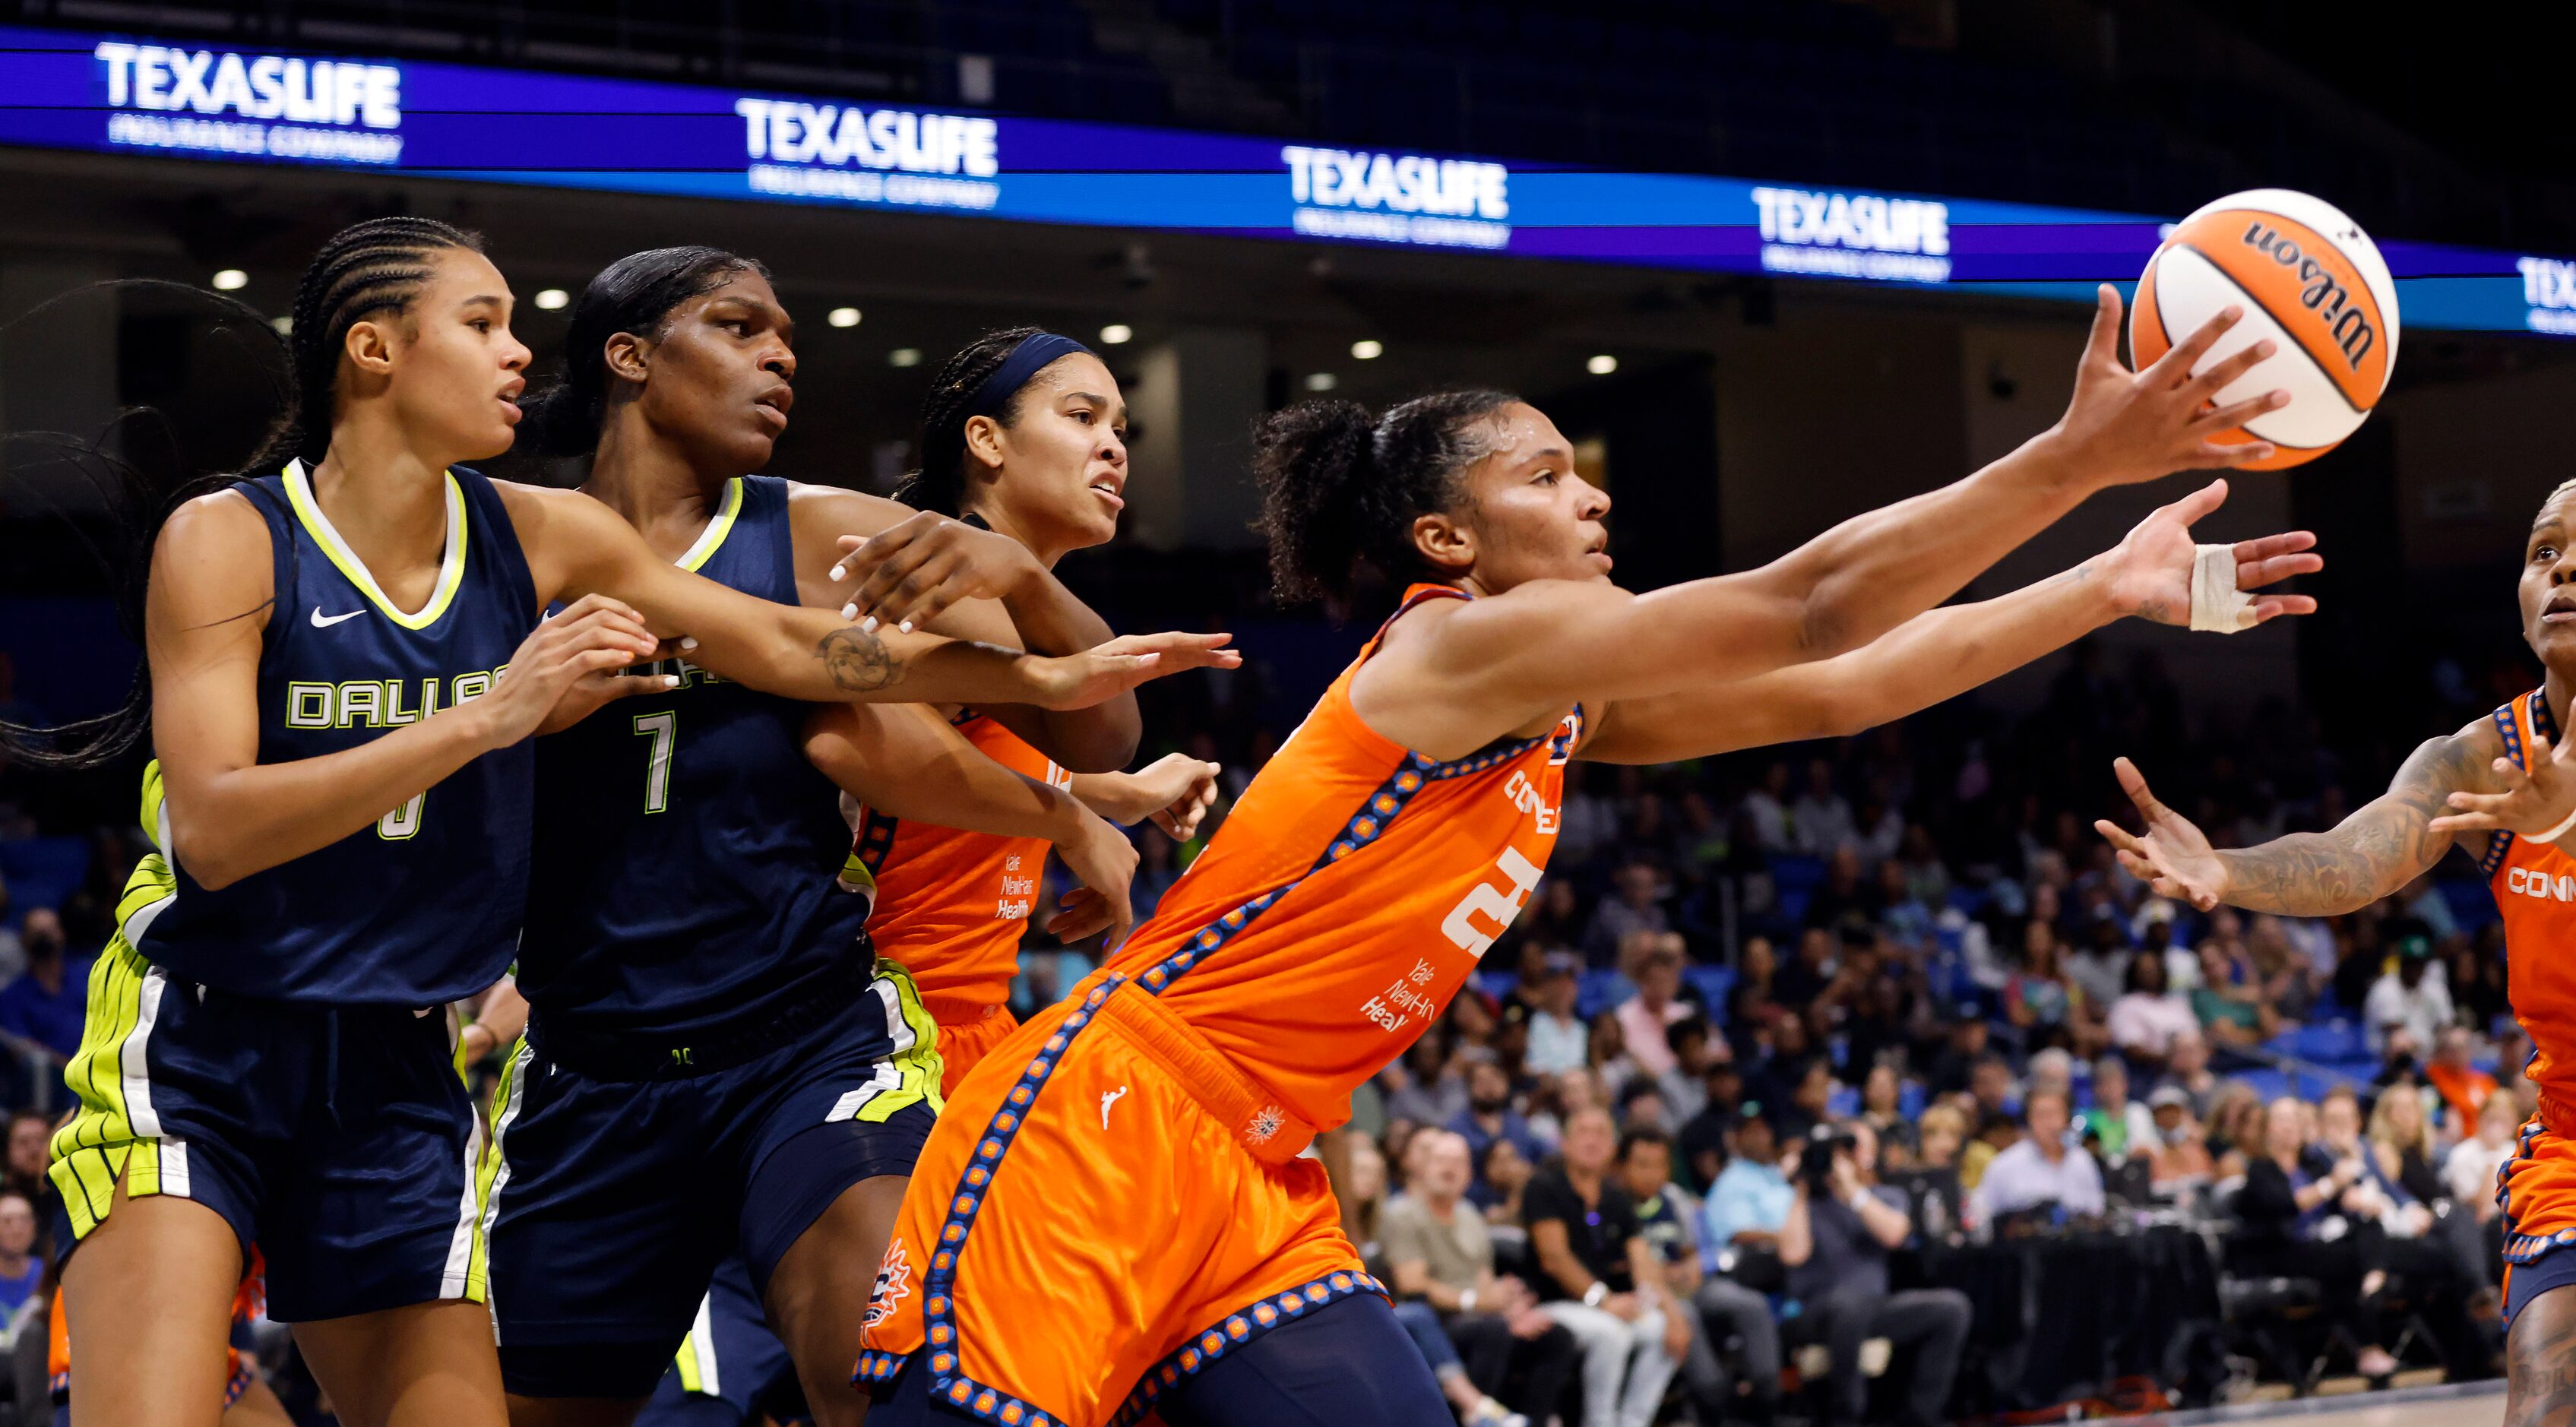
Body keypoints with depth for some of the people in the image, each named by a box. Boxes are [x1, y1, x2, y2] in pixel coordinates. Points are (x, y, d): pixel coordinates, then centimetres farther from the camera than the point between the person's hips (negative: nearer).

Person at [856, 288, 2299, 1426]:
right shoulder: (1466, 645, -12)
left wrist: (2109, 588, 15)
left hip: (1254, 1186, 9)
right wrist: (2077, 456, -18)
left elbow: (1832, 692, 16)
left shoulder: (1563, 711, 15)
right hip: (1108, 1131, -9)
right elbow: (1809, 607, -17)